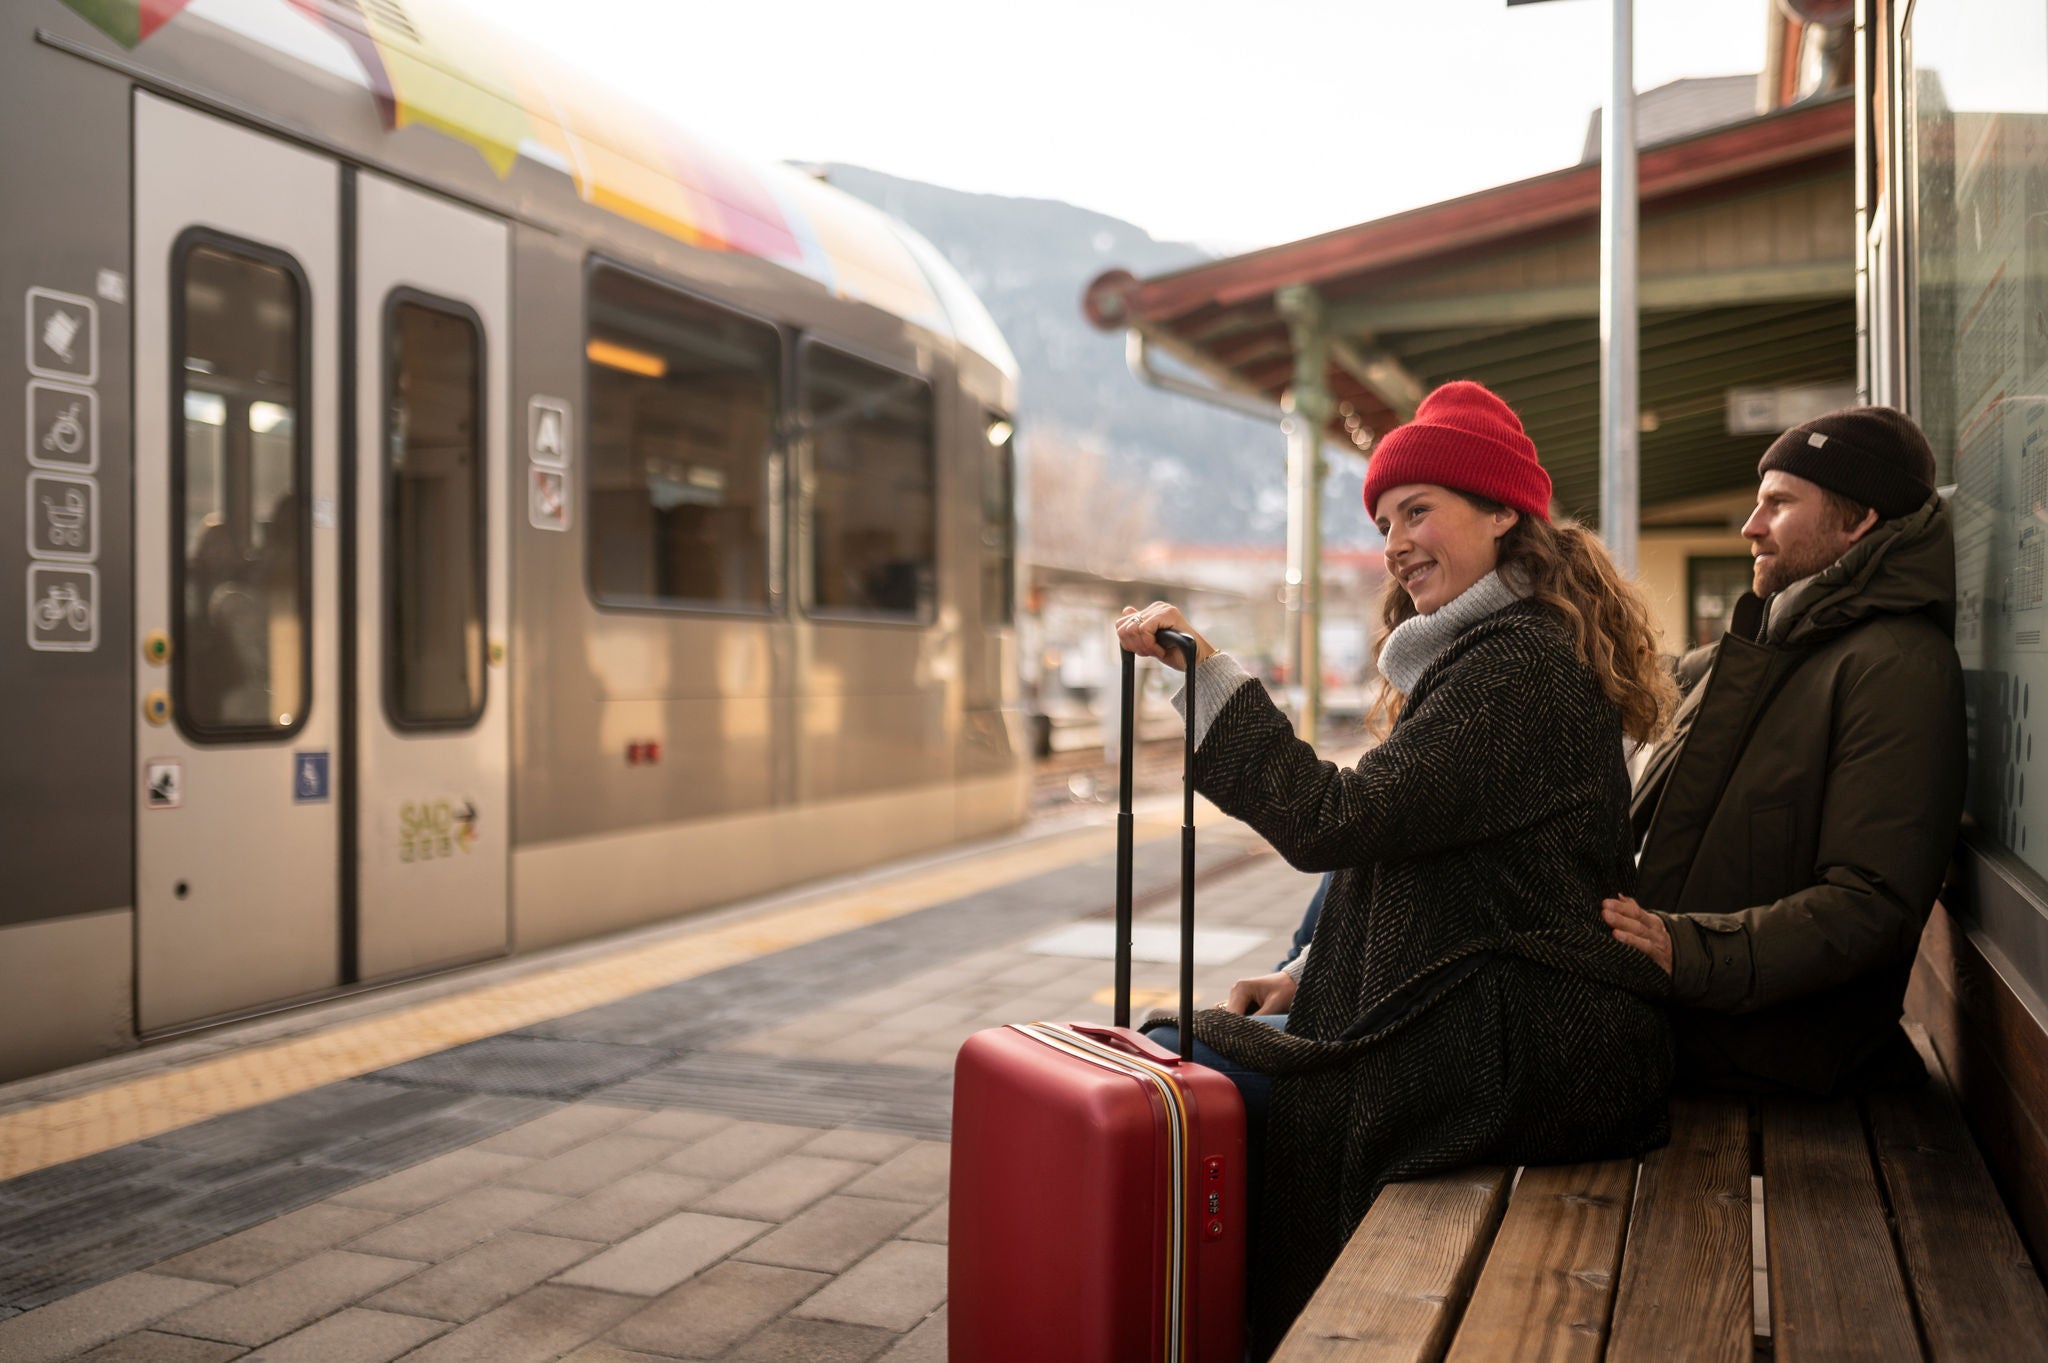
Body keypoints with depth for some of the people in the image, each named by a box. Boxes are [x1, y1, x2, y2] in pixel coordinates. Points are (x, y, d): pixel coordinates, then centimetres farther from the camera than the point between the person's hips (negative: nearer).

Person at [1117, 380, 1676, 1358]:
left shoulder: (1517, 666, -16)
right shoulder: (1495, 656, 18)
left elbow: (1334, 822, -24)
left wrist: (1206, 670, -22)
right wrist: (1312, 975, 8)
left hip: (1513, 1058, -10)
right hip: (1508, 1028, 10)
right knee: (1167, 1053, 5)